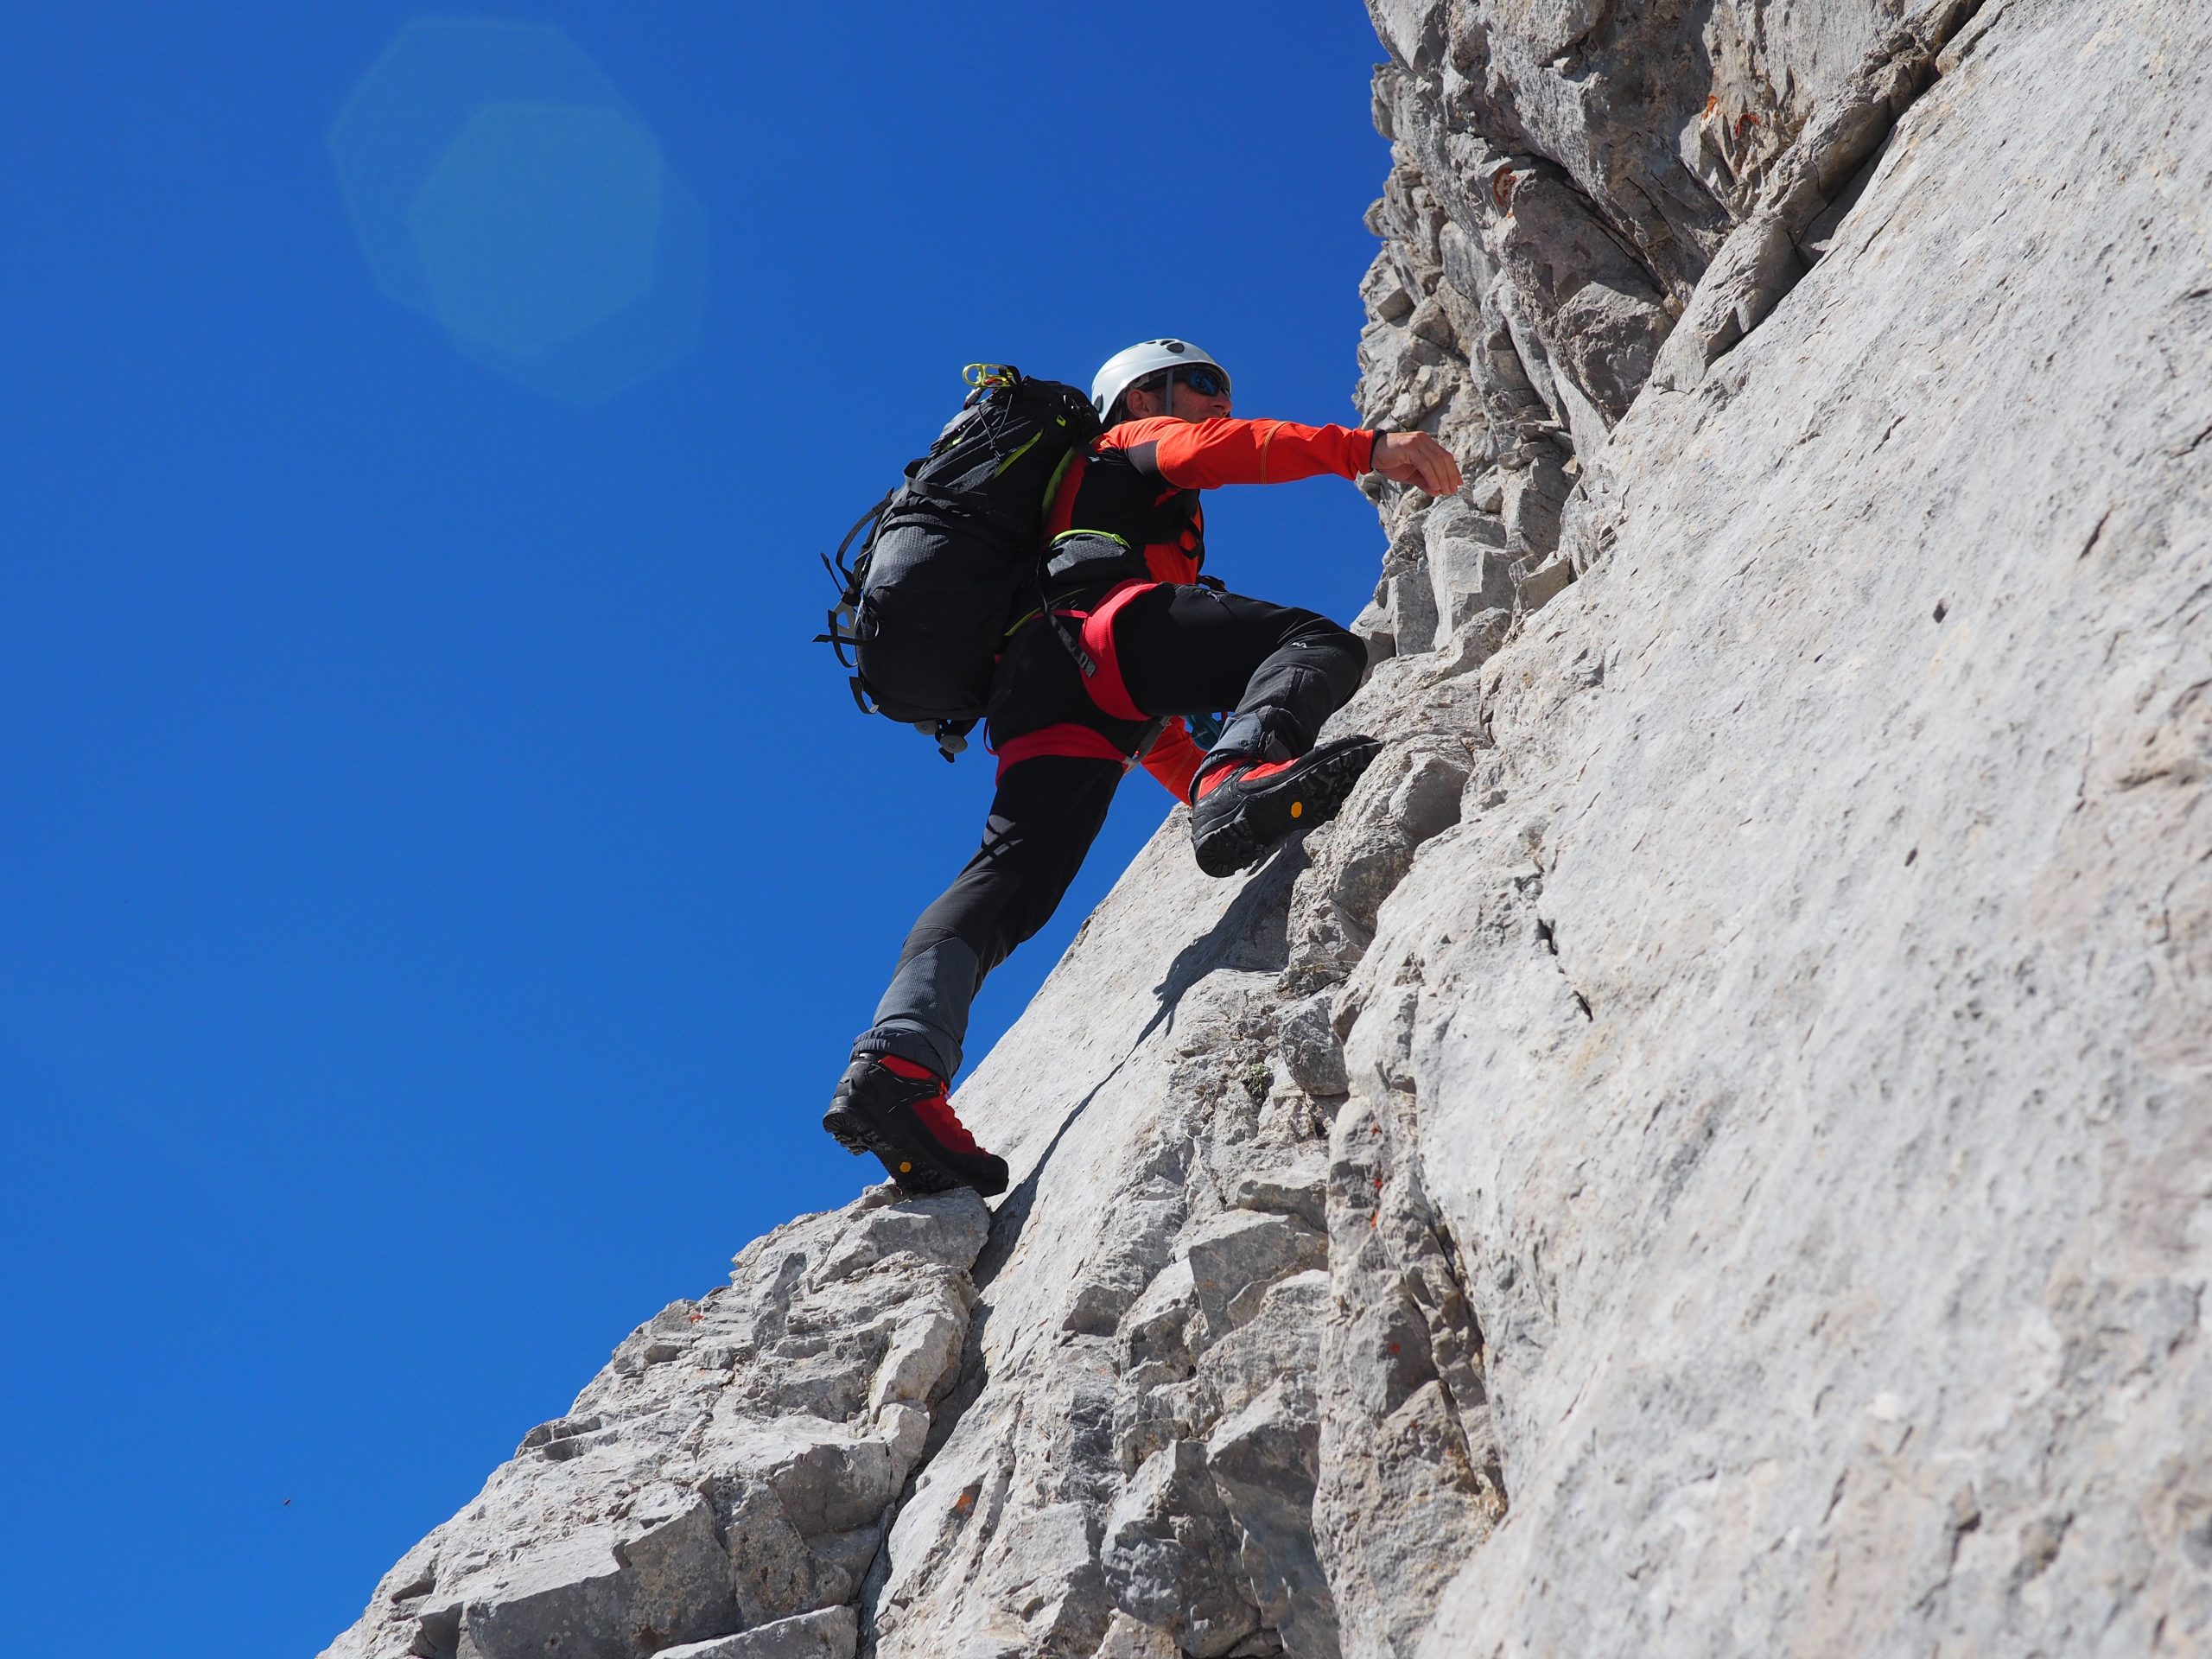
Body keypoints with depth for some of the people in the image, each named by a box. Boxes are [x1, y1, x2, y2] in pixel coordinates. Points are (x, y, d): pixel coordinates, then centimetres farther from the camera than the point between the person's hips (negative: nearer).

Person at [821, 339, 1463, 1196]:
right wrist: (1368, 447, -8)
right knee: (1320, 643, -17)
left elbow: (1139, 718, 45)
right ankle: (1243, 772, -49)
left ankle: (898, 1058, -29)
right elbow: (1217, 449, 2)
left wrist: (1201, 783, 42)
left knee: (1014, 876, -10)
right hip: (1103, 619, -7)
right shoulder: (1133, 444, 29)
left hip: (1033, 693, 7)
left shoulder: (1075, 498, 50)